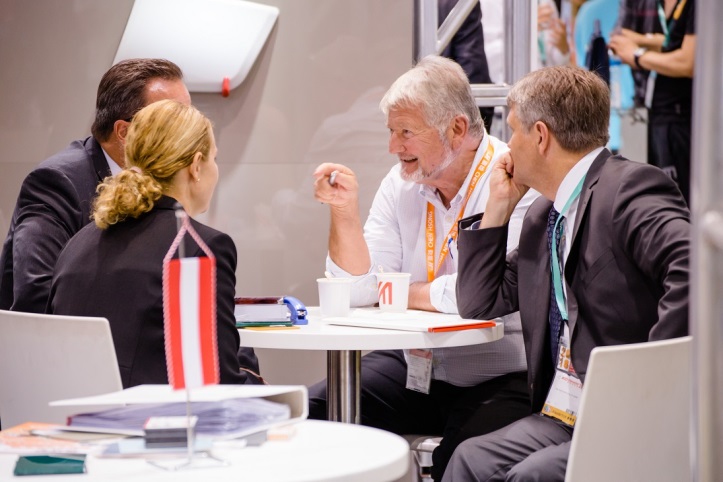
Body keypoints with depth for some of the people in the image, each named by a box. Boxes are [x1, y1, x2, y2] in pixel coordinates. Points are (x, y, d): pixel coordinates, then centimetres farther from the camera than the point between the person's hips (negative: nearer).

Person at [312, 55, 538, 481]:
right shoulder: (402, 182, 7)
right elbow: (360, 290, 5)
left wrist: (397, 291, -8)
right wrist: (344, 210, -10)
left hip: (498, 380, -6)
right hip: (412, 367, 7)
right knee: (315, 412, -10)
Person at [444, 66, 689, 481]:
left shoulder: (629, 187, -12)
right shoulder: (545, 215, 17)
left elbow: (695, 269, -29)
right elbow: (479, 304, 22)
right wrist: (499, 206, 13)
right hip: (561, 417, 8)